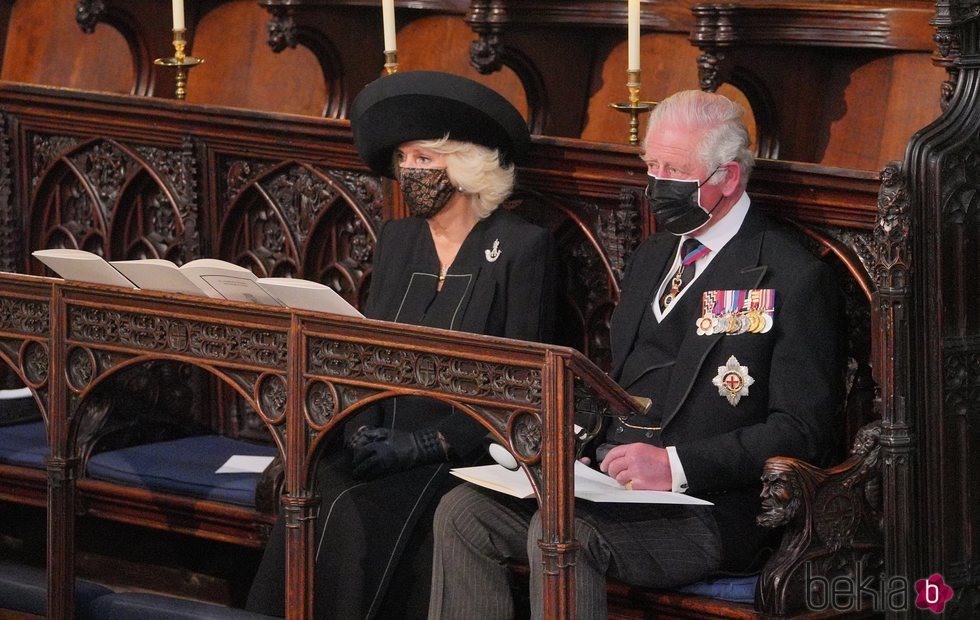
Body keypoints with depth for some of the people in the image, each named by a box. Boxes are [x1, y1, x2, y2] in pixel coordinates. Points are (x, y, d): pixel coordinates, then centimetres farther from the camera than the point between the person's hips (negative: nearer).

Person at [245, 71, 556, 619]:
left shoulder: (522, 248, -3)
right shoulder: (398, 240, 17)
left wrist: (425, 443, -16)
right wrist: (363, 429, -6)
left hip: (467, 452, -5)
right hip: (387, 443, 5)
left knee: (356, 514, -32)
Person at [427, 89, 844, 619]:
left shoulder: (791, 278, -6)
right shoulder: (652, 258, 21)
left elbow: (800, 432, -12)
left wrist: (676, 465, -22)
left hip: (707, 508, -8)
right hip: (607, 476, 8)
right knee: (461, 512, -11)